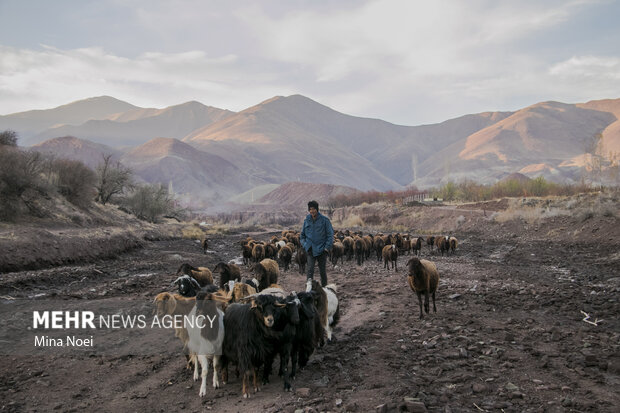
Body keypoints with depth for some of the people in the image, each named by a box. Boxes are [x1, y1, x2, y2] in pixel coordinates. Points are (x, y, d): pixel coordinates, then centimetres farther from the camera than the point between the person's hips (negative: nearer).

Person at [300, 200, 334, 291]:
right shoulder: (306, 220, 7)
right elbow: (302, 235, 17)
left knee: (322, 270, 6)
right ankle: (309, 282, -35)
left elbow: (330, 234, -2)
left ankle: (324, 287, 20)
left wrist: (327, 247, -9)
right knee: (310, 267, -19)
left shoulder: (324, 220, -3)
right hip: (311, 249, 2)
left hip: (322, 249, -2)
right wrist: (305, 244, 1)